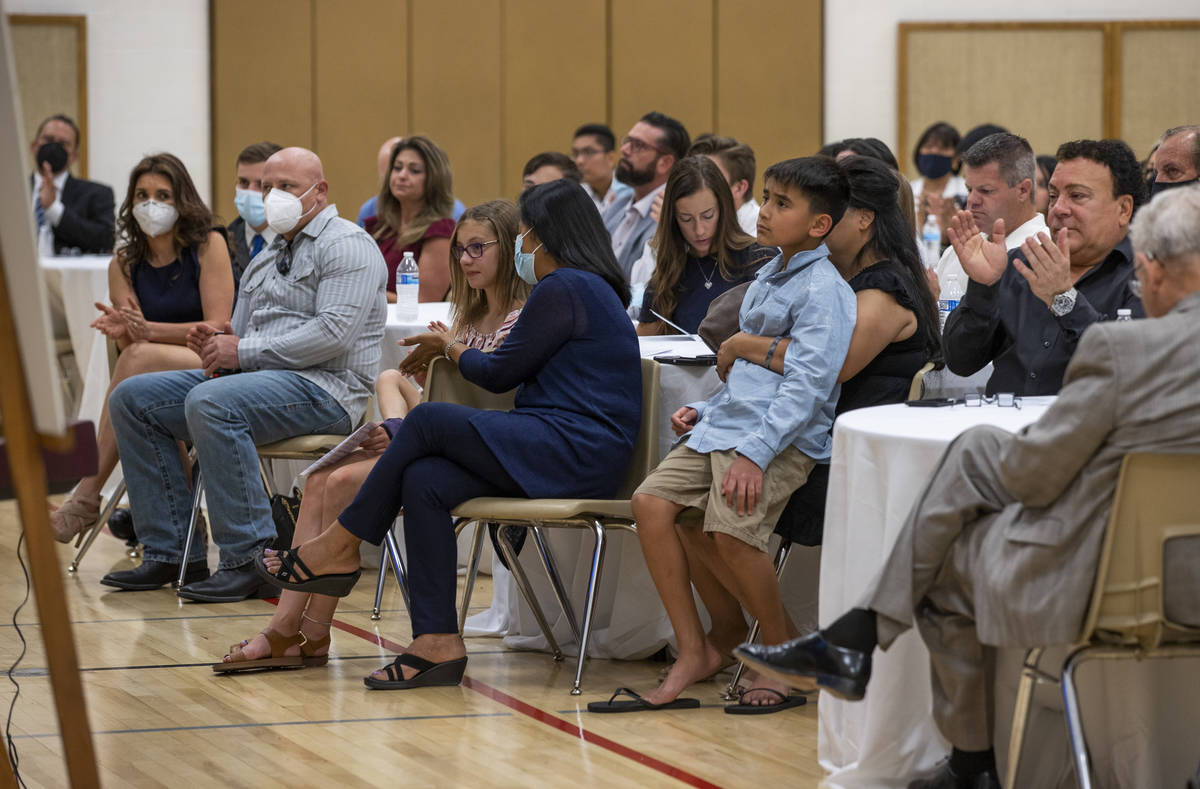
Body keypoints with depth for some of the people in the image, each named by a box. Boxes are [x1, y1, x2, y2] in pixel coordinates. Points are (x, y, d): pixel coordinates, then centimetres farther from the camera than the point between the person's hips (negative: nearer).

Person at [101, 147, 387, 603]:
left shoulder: (345, 246, -5)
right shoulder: (266, 259, 24)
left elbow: (334, 333, -19)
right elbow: (241, 337, 27)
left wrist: (242, 352, -15)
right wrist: (216, 347, 0)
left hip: (323, 386, -9)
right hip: (256, 378, 10)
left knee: (211, 403, -35)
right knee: (132, 399, 0)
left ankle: (251, 560, -32)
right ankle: (171, 552, -3)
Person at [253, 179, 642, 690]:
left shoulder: (564, 288, -10)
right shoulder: (588, 287, 22)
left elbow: (500, 373, -5)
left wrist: (451, 348, 13)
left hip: (577, 452, -10)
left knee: (428, 421, -15)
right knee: (423, 482, -8)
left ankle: (339, 548, -2)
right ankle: (437, 643, -15)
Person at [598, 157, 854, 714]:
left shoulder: (823, 290, -9)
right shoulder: (767, 279, 21)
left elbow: (806, 383, -18)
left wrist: (753, 452, -26)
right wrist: (706, 412, 15)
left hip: (786, 438, -9)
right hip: (728, 421, 9)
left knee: (730, 525, -28)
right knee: (651, 501, -9)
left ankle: (782, 648, -5)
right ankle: (693, 652, -4)